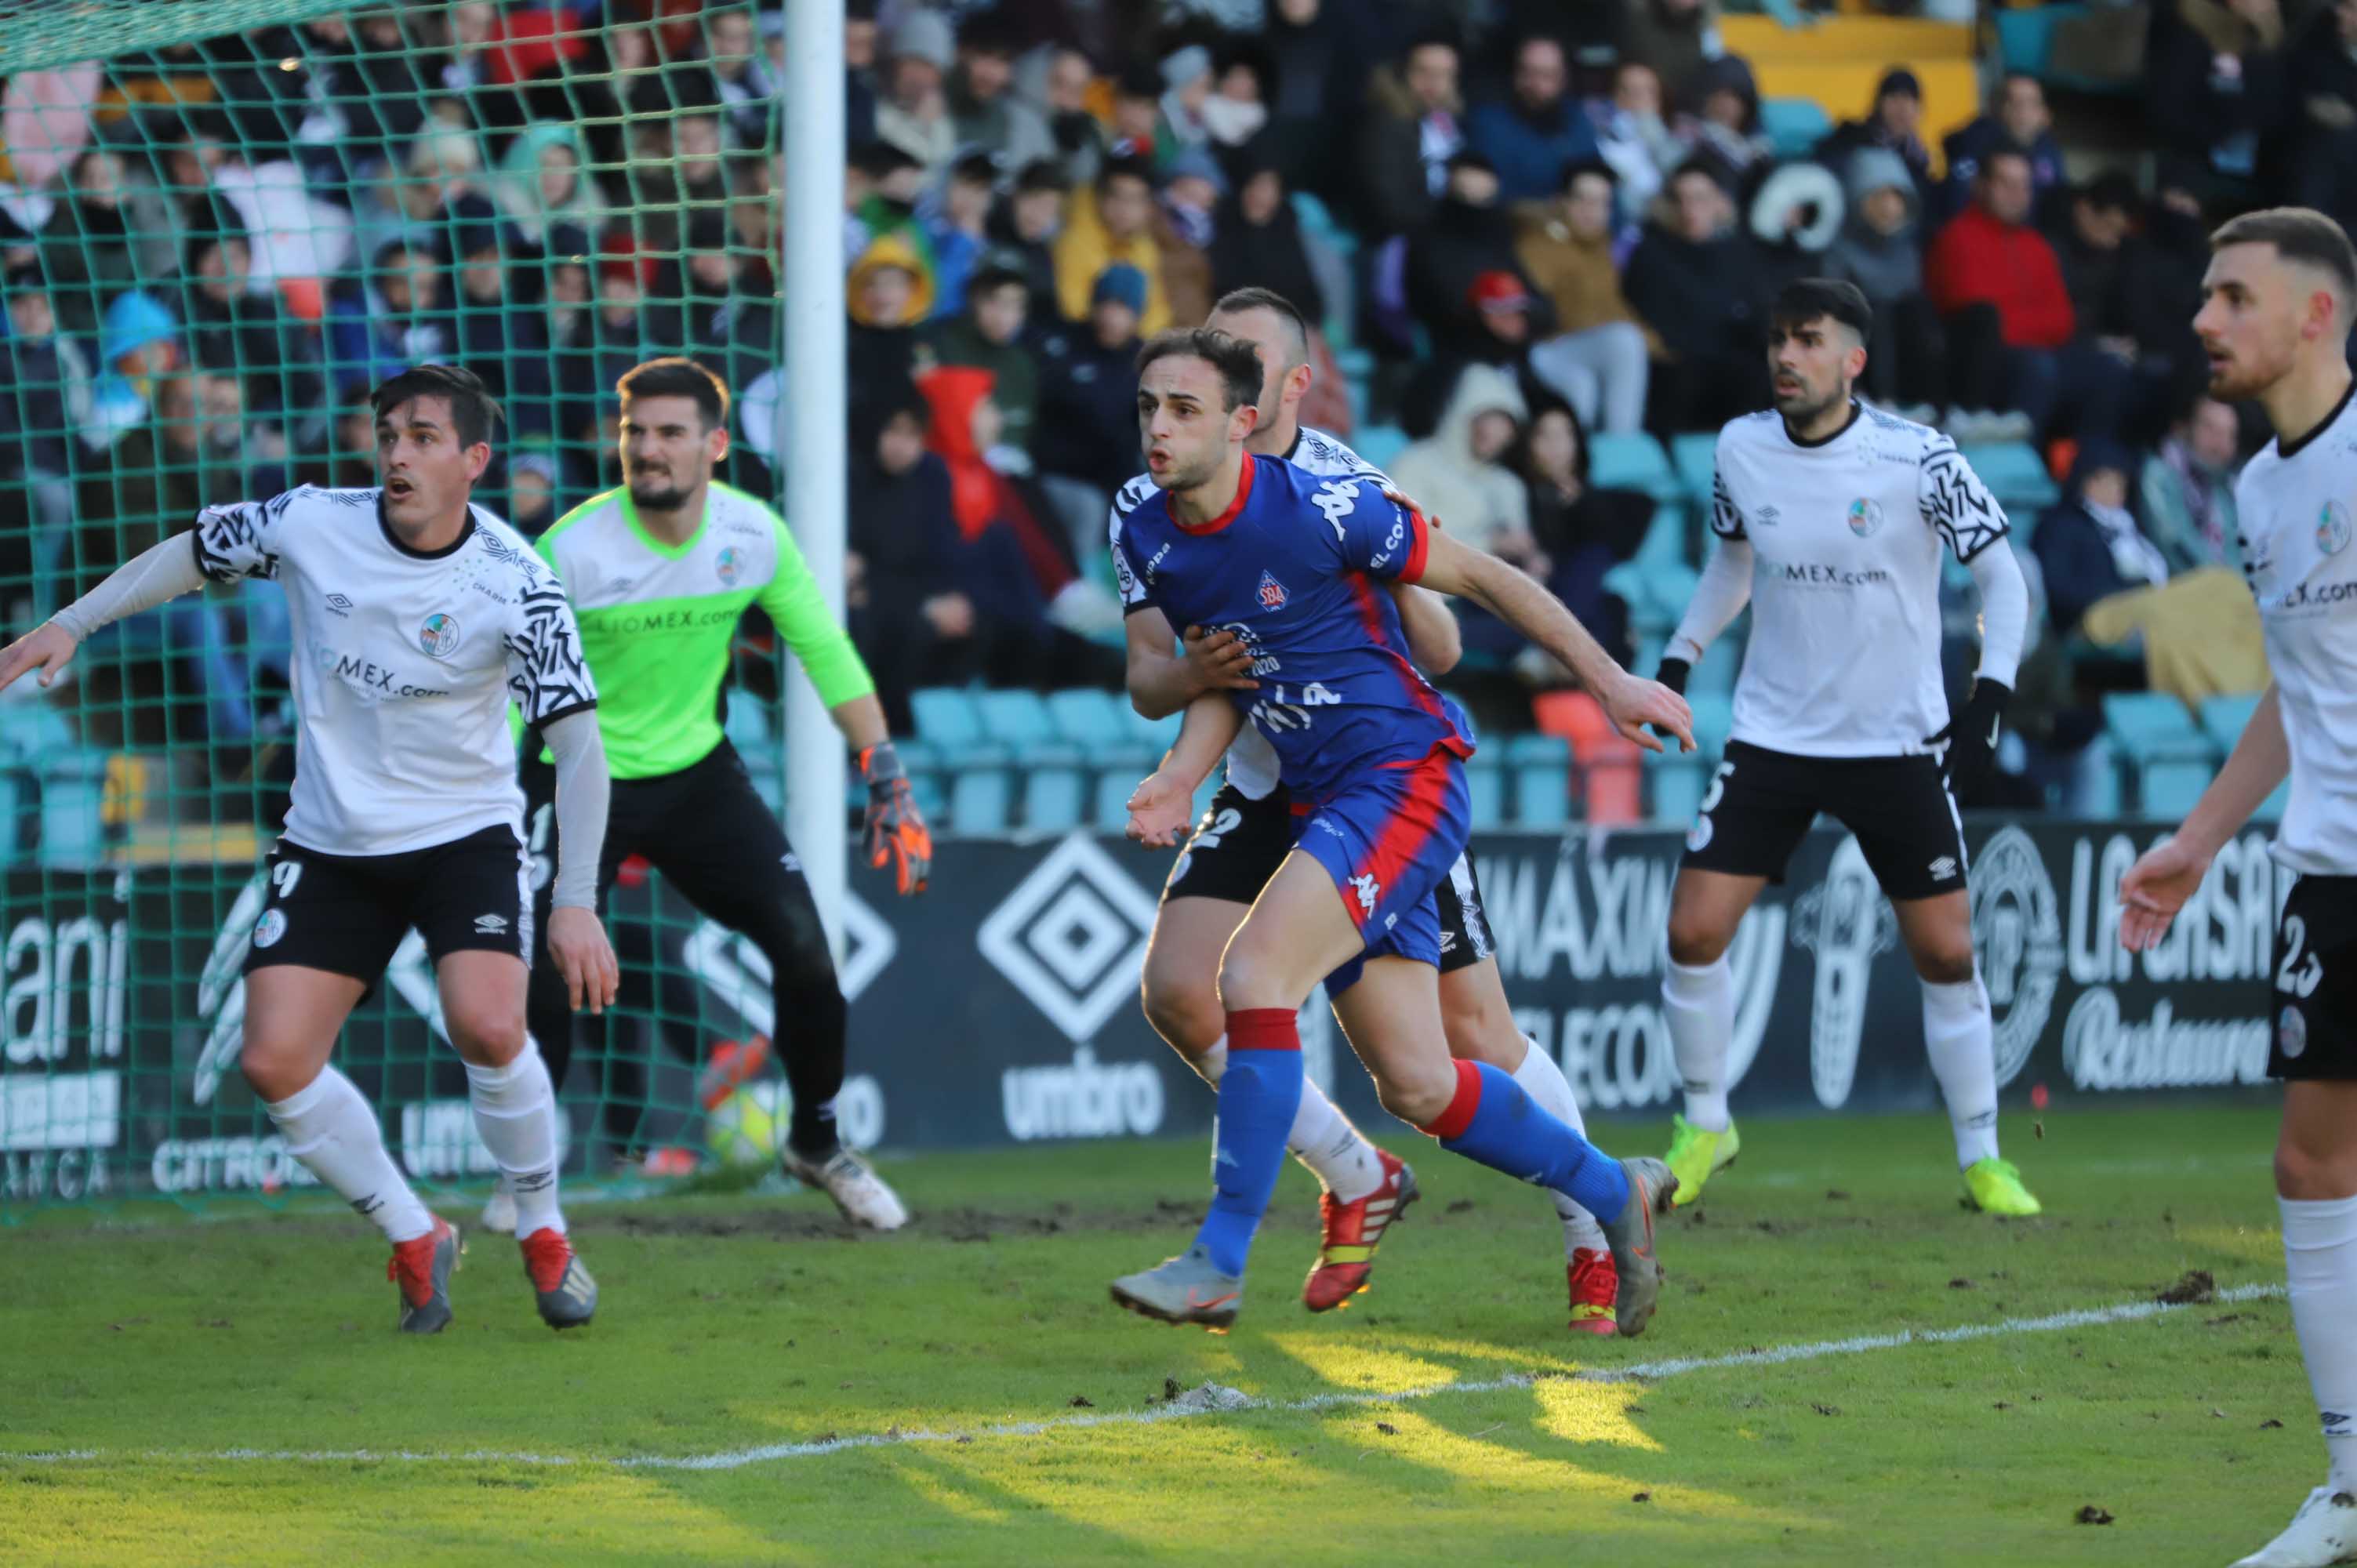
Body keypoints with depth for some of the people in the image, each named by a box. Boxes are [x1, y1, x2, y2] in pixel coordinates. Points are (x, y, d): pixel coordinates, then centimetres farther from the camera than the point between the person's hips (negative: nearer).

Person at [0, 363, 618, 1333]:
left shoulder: (515, 584, -18)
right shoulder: (310, 525, -10)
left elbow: (580, 747, -17)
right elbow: (193, 553, 11)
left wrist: (575, 904, -24)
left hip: (466, 835, -3)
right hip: (330, 845, 3)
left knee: (486, 1027, -27)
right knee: (274, 1062, -10)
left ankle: (543, 1235, 0)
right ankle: (414, 1241, 13)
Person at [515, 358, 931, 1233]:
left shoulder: (753, 534, -10)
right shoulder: (571, 550, -21)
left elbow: (826, 652, -1)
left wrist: (889, 783, -5)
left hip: (697, 773, 3)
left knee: (804, 948, -5)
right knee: (541, 981, -16)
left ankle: (817, 1145, 19)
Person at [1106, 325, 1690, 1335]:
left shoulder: (1319, 510, -17)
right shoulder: (1145, 543, 2)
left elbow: (1481, 578, -6)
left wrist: (1609, 680, -4)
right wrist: (1178, 778, -4)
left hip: (1404, 778, -7)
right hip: (1319, 800, 7)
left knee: (1252, 975, -24)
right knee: (1415, 1087, 7)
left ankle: (1218, 1265, -19)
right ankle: (1616, 1194, 29)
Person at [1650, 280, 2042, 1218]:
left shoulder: (1917, 460, -13)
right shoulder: (1742, 449, -2)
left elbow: (2003, 576, -6)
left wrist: (1990, 699, -17)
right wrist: (1679, 658, 12)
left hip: (1897, 744, -2)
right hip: (1772, 737, 3)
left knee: (1947, 954, -1)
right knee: (1694, 931, -8)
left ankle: (1981, 1158, 13)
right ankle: (1705, 1125, 13)